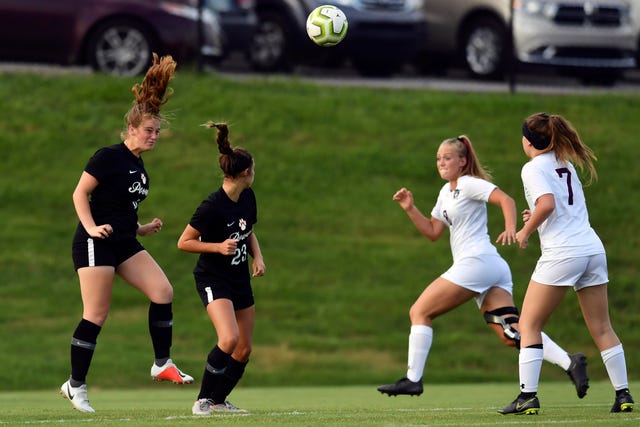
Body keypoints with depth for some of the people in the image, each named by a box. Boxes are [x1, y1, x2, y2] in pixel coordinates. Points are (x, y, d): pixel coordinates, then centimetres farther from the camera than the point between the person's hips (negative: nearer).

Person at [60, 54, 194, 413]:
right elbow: (80, 193, -10)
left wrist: (146, 229, 10)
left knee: (164, 292, -7)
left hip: (125, 243, 8)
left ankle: (163, 364, 2)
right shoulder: (109, 157, -10)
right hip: (96, 243, -8)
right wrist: (91, 227, -20)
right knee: (97, 315, -8)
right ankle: (76, 385, 1)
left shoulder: (139, 167, 15)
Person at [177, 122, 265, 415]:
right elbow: (183, 242, -15)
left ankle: (218, 400, 25)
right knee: (229, 339, -26)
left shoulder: (248, 198, 0)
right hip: (213, 278, -8)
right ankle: (202, 400, -12)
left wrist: (258, 256, 1)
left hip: (240, 279, 8)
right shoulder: (212, 207, -22)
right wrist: (219, 247, -24)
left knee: (244, 349, 7)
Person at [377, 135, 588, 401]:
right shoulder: (447, 192, 23)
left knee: (419, 312, -3)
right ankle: (569, 362, -18)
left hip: (475, 262, -9)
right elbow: (433, 232, 26)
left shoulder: (469, 184, -4)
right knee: (511, 335, -5)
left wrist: (510, 229, -34)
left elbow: (505, 199, -17)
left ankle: (413, 379, -5)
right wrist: (410, 209, 14)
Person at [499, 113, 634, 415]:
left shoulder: (533, 168, -4)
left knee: (529, 325, 2)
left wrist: (525, 232, -7)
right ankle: (623, 394, 7)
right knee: (602, 329, 11)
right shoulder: (565, 163, 18)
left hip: (561, 253, -7)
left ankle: (528, 396, -7)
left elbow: (547, 204, -20)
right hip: (593, 248, 7)